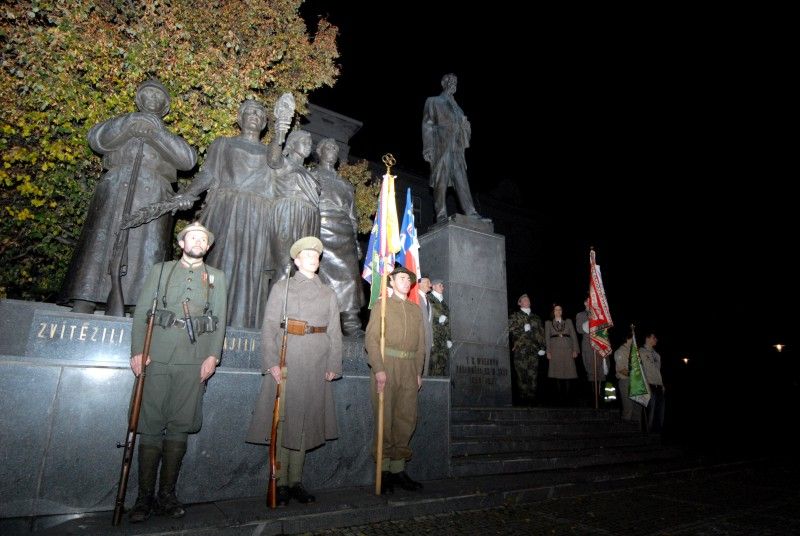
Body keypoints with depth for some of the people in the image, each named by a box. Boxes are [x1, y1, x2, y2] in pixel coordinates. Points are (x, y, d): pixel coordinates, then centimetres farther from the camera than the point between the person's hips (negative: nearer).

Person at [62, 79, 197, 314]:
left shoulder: (171, 138, 24)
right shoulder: (121, 124, 25)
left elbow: (189, 159, 3)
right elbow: (96, 139, 5)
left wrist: (156, 134, -6)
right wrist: (128, 126, -9)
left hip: (151, 204, 0)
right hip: (114, 197, 0)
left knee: (145, 258, -13)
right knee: (99, 250, -11)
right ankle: (80, 314, -12)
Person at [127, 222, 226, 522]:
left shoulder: (216, 277, 14)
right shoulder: (160, 270, 14)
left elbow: (220, 319, 7)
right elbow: (141, 312, 9)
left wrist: (213, 355, -3)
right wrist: (138, 351, -2)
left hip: (195, 360, 0)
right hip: (157, 357, 0)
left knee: (180, 427, 3)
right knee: (151, 426, 1)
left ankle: (167, 495, 13)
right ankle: (145, 497, 10)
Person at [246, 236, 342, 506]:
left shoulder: (328, 294, 15)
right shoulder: (282, 287, 7)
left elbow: (335, 332, 11)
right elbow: (269, 327, -1)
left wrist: (333, 365, 1)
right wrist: (272, 362, -12)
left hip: (316, 365, 3)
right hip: (287, 361, -3)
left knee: (306, 420, 7)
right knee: (283, 420, 0)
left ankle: (296, 481, 18)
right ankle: (281, 484, 11)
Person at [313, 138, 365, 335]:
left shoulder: (345, 184, 26)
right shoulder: (312, 177, 13)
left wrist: (356, 242, 13)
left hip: (345, 237, 4)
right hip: (321, 234, -4)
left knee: (349, 277, -5)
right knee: (324, 275, -13)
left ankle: (351, 325, -6)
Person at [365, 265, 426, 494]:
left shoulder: (416, 309, 18)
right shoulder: (382, 305, 5)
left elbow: (421, 343, 17)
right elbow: (371, 338, -4)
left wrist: (418, 372, 9)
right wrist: (378, 369, -14)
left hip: (409, 369, 4)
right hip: (386, 366, -4)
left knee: (407, 419, 5)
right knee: (385, 419, -1)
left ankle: (398, 468, 16)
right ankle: (383, 470, 10)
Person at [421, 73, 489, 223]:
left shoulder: (455, 105, 27)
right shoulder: (433, 101, 12)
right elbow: (427, 125, 2)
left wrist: (465, 123, -1)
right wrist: (428, 149, -10)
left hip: (456, 148, 5)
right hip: (441, 147, -5)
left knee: (462, 181, -3)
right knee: (441, 181, -9)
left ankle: (471, 213, -9)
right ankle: (441, 215, -7)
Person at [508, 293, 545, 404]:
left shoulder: (536, 317, 22)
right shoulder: (515, 315, 11)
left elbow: (541, 332, 17)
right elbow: (510, 328, -1)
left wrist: (542, 347, 7)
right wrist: (523, 329, -8)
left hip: (533, 350, 3)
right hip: (520, 349, -3)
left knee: (533, 374, -2)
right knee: (521, 375, -7)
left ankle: (531, 397, 2)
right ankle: (522, 398, -3)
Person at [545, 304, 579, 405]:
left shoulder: (568, 321, 12)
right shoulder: (548, 323, 9)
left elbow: (573, 336, 9)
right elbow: (547, 338, 6)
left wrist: (575, 350, 1)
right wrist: (548, 351, -3)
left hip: (567, 350, 1)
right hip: (555, 351, -1)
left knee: (568, 373, -3)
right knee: (557, 374, -2)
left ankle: (567, 396, 5)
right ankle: (560, 396, 5)